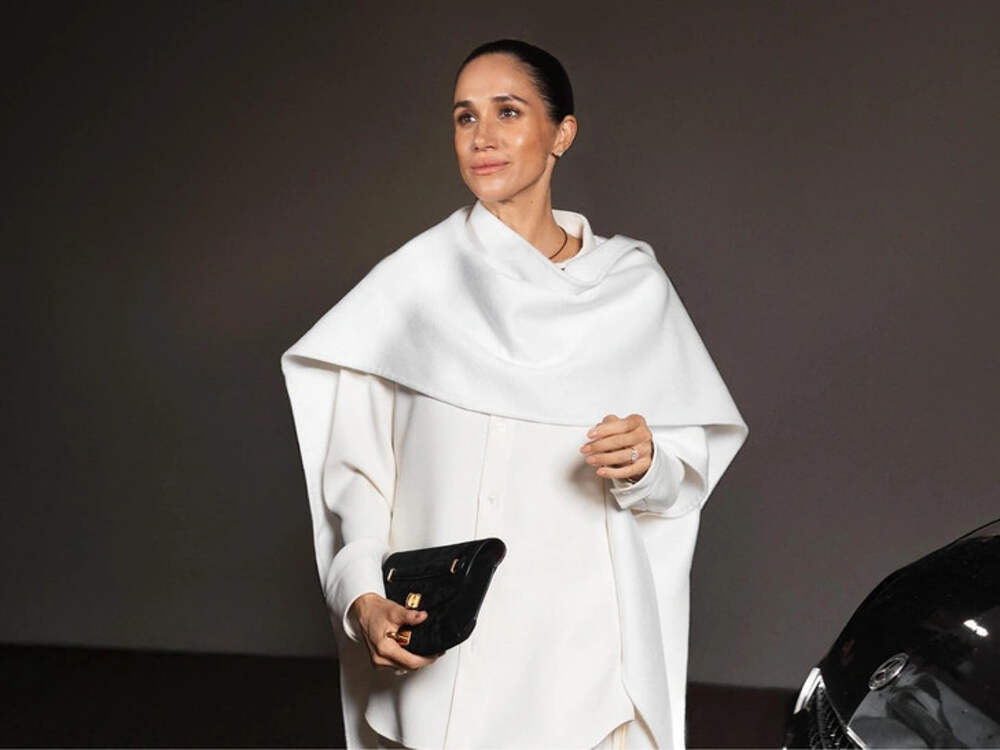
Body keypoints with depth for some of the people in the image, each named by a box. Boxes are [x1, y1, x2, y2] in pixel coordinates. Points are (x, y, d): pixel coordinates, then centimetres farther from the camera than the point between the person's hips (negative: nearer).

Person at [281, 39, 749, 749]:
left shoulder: (632, 283, 3)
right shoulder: (415, 279, -3)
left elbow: (686, 479, 7)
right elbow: (357, 466, -4)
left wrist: (643, 465, -13)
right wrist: (364, 598, -18)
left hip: (589, 638, 2)